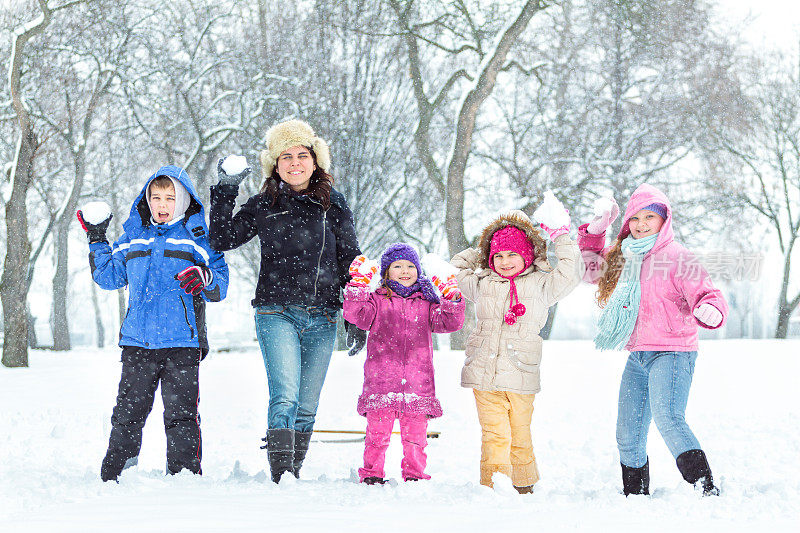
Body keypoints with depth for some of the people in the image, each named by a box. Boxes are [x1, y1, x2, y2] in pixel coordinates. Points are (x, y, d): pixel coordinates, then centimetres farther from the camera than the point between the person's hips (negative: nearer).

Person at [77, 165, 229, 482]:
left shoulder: (196, 237, 3)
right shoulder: (133, 236, 15)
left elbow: (220, 285, 0)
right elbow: (110, 277, 22)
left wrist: (204, 277, -21)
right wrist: (97, 241, 16)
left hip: (182, 341, -3)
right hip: (137, 342, 3)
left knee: (181, 414, -2)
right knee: (128, 411, 4)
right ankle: (113, 475, 11)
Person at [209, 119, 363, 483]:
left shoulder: (332, 204, 6)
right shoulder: (264, 206, 4)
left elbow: (351, 262, 9)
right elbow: (221, 240, 7)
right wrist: (225, 191, 1)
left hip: (322, 319, 2)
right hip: (277, 314, -2)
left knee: (307, 406, 6)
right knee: (285, 397, -18)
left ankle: (294, 474, 16)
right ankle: (280, 478, -20)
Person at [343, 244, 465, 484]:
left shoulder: (426, 303, 16)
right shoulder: (377, 300, 9)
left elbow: (449, 323, 9)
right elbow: (356, 315, -6)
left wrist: (452, 299, -6)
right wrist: (358, 287, -16)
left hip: (418, 382, 2)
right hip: (381, 381, -2)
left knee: (415, 434, 4)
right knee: (378, 431, -1)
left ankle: (414, 474, 14)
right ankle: (371, 474, 8)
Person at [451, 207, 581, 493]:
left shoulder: (540, 285, 8)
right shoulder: (482, 283, 14)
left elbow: (569, 274, 6)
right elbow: (457, 267, 27)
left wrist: (562, 238, 9)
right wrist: (482, 252, 22)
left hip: (521, 375, -1)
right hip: (484, 374, 1)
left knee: (520, 435, 7)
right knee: (494, 436, -6)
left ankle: (524, 485, 21)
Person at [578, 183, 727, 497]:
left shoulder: (676, 257, -8)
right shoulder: (622, 257, 13)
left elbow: (705, 294, -15)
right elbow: (589, 269, 30)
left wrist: (710, 311, -39)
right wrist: (594, 233, 14)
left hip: (672, 352, -8)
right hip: (637, 356, 8)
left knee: (667, 418, -28)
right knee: (628, 434, 11)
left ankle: (707, 490, -30)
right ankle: (635, 495, 26)